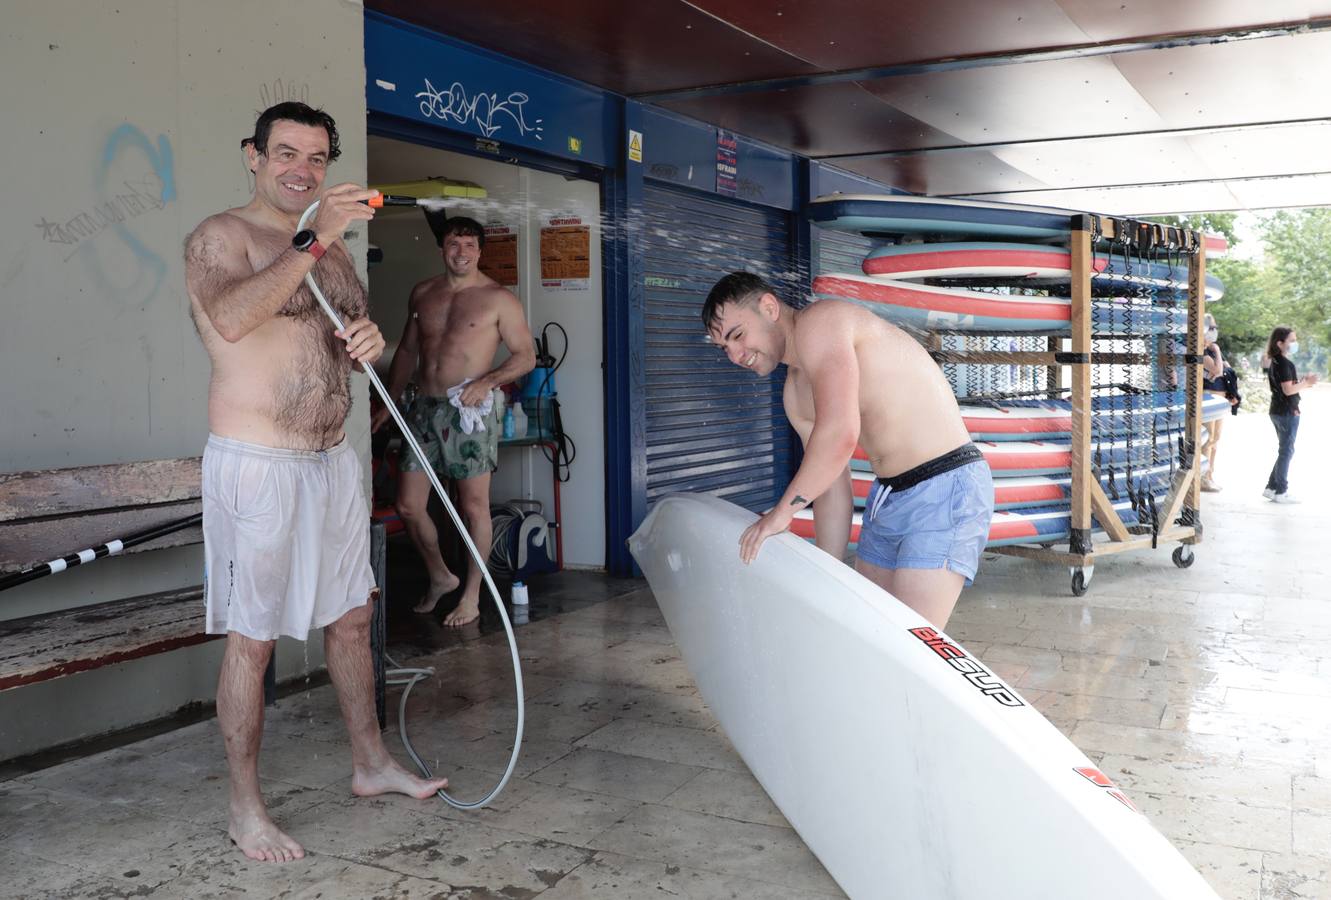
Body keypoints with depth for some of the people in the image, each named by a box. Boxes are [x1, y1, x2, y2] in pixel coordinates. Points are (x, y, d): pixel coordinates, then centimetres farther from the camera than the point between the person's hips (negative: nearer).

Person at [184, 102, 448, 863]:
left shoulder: (333, 247, 14)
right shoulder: (221, 236, -8)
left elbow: (358, 345, 20)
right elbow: (230, 320, -29)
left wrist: (372, 344, -4)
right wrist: (312, 240, -31)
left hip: (334, 460, 8)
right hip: (257, 467, -7)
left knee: (351, 617, 16)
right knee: (253, 639, 1)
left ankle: (372, 764, 33)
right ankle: (245, 807, 16)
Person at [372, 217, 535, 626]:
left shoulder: (498, 299, -3)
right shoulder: (422, 293, 12)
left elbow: (526, 355, -2)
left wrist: (485, 382, -17)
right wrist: (388, 404, 19)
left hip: (470, 410, -5)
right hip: (425, 407, 5)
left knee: (474, 506, 1)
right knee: (408, 505, 5)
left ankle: (472, 596, 14)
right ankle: (440, 576, 27)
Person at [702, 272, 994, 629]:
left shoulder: (819, 321, -14)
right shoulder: (796, 392, 14)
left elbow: (840, 433, -27)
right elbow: (832, 485, 16)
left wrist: (783, 510, -16)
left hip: (945, 491, -10)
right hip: (886, 498, 10)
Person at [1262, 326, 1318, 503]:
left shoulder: (1275, 362, 12)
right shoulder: (1284, 363, -17)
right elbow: (1288, 390, -22)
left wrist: (1302, 382, 10)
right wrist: (1306, 383, -12)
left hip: (1277, 411, 10)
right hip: (1288, 412, -10)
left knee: (1284, 451, 16)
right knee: (1286, 451, -3)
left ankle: (1271, 488, 17)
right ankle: (1280, 493, 2)